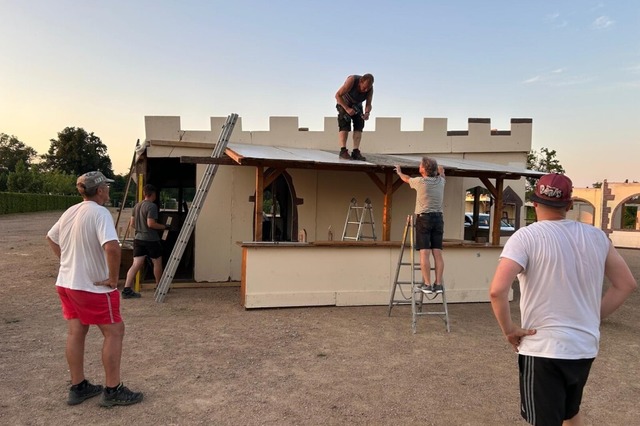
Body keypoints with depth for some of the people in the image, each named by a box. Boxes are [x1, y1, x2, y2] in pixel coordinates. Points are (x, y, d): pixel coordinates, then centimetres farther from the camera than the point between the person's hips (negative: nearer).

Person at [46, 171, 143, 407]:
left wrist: (68, 261, 18)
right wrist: (113, 279, -23)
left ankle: (78, 387, 26)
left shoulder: (70, 212, 7)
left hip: (66, 283, 9)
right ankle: (113, 390, 9)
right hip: (92, 287, -8)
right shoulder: (99, 213, -20)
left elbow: (51, 238, 23)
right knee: (114, 332, 3)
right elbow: (112, 247, -35)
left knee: (75, 333, 15)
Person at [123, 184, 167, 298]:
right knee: (157, 263, 12)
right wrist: (163, 227, -8)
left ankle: (127, 289, -6)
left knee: (136, 264, 2)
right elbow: (151, 223, -20)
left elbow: (132, 224, 13)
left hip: (138, 238, 7)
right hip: (151, 239, -7)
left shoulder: (137, 206, 10)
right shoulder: (152, 206, -14)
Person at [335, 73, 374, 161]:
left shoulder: (370, 89, -21)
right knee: (344, 125, -18)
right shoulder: (352, 80, -33)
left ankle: (356, 152, -13)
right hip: (344, 103, -4)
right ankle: (343, 151, -23)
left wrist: (367, 113, -36)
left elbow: (368, 104, -13)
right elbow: (338, 95, -31)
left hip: (357, 105, 4)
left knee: (359, 125, -10)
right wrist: (347, 109, -37)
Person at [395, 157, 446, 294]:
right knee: (437, 253, 3)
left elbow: (407, 179, 19)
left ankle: (427, 284, -9)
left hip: (424, 218, -4)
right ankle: (438, 284, 3)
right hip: (438, 218, 4)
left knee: (425, 253, -7)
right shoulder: (440, 181, 7)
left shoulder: (420, 181, -3)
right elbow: (441, 170, 32)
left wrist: (399, 172, 39)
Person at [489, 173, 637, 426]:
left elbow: (497, 290, -27)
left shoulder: (526, 237, -15)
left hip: (543, 349, -5)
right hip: (586, 348, 6)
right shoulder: (596, 236, 1)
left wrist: (508, 329, -12)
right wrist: (591, 318, 12)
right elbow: (626, 284, 10)